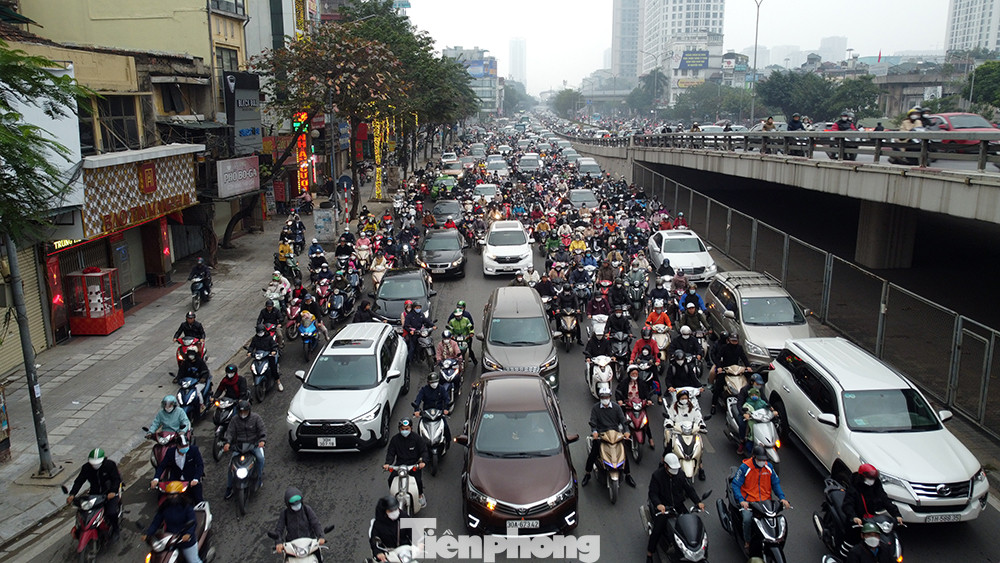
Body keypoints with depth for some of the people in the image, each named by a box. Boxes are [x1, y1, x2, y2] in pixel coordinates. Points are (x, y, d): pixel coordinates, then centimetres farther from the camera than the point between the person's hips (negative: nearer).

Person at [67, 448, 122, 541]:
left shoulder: (110, 465, -14)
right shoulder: (86, 468, -4)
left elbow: (116, 479, -17)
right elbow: (79, 481, -7)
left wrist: (112, 492, -33)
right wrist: (72, 494, -23)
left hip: (110, 493, -4)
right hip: (95, 493, 5)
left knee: (111, 512, -24)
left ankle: (116, 528, 6)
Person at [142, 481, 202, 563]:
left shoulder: (186, 506, -16)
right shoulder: (164, 507, -3)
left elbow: (193, 522, -24)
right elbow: (156, 522, -3)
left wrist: (188, 534, -42)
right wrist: (147, 534, -18)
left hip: (186, 540, -4)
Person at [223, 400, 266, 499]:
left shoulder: (256, 417, -1)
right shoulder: (234, 421, 5)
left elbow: (262, 429, -8)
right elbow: (230, 432, -4)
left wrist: (262, 440, -28)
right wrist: (227, 442, -25)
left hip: (254, 444, -2)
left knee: (260, 458, -28)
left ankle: (259, 477, -6)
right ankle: (229, 487, 1)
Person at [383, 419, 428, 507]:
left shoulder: (417, 439, -2)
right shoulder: (395, 439, 4)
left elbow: (424, 451, -2)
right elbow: (390, 453, 6)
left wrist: (422, 461, -22)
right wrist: (387, 463, -13)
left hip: (414, 464, -2)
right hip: (399, 464, 2)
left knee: (418, 480, -24)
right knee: (391, 479, -18)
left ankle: (421, 496, 7)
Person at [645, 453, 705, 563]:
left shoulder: (680, 475, 2)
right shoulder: (657, 475, -11)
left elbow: (689, 489, 4)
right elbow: (653, 493, -16)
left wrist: (698, 502, -11)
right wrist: (658, 504, -36)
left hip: (678, 506, 4)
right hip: (663, 507, -4)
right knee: (658, 529, -17)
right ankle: (649, 553, -4)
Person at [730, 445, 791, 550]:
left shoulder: (769, 466, 4)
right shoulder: (745, 467, -10)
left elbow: (776, 483, 13)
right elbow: (735, 484, -10)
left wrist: (782, 498, -3)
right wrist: (741, 500, -24)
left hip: (766, 501, 4)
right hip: (748, 501, -4)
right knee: (747, 519, -29)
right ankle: (747, 541, -3)